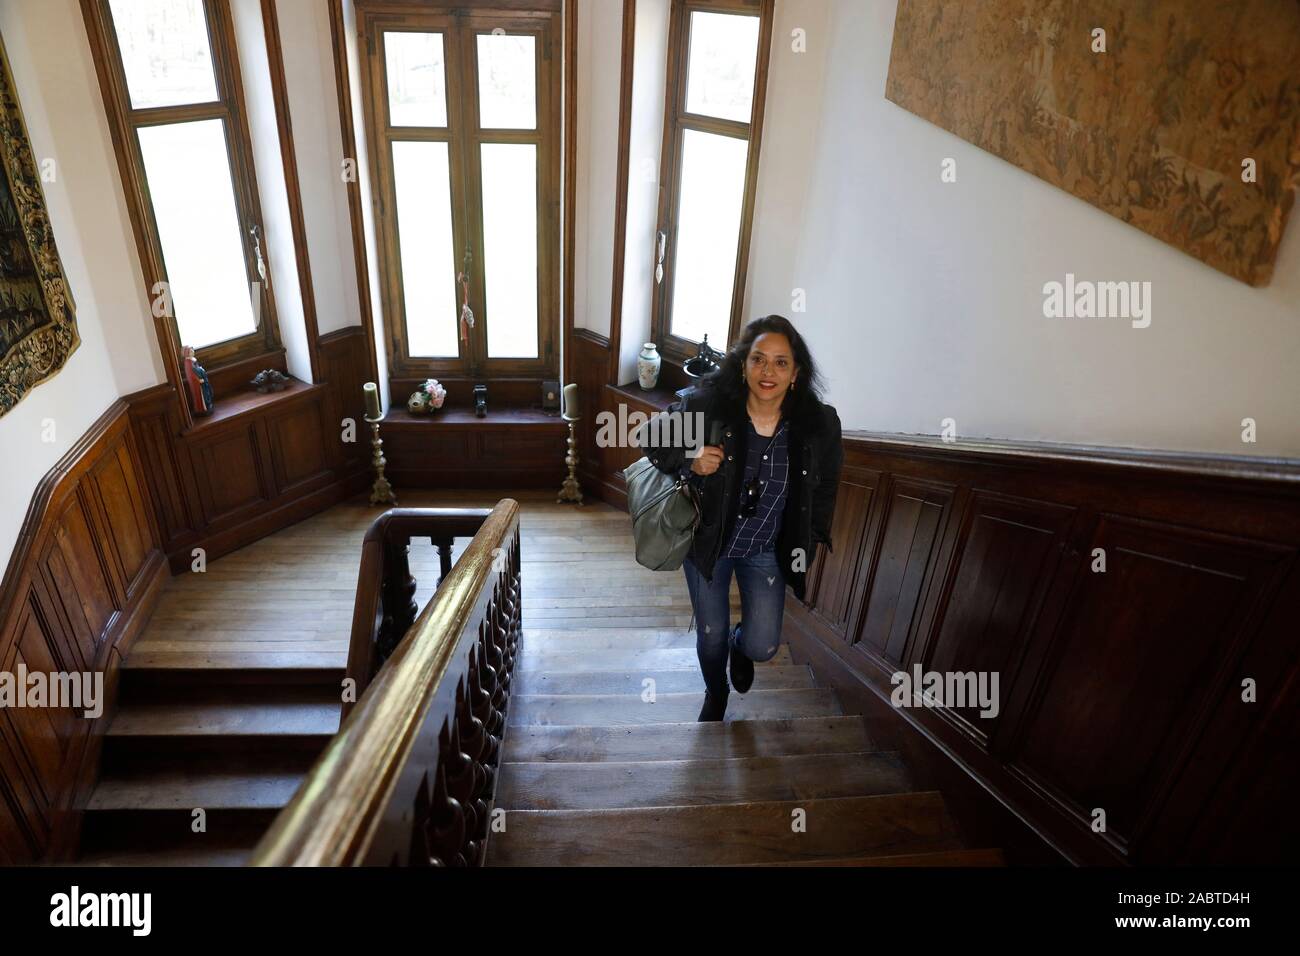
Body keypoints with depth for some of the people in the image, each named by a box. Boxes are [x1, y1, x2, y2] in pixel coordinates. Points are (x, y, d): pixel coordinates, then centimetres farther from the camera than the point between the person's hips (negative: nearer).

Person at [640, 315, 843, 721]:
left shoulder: (819, 425, -17)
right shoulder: (707, 404, -24)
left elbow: (825, 486, 2)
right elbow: (652, 435, -8)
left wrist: (810, 543, 6)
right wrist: (689, 461, -26)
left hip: (767, 549, 1)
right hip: (708, 540, -1)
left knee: (763, 647, 0)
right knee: (711, 635, 14)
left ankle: (741, 644, 41)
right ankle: (716, 693, 49)